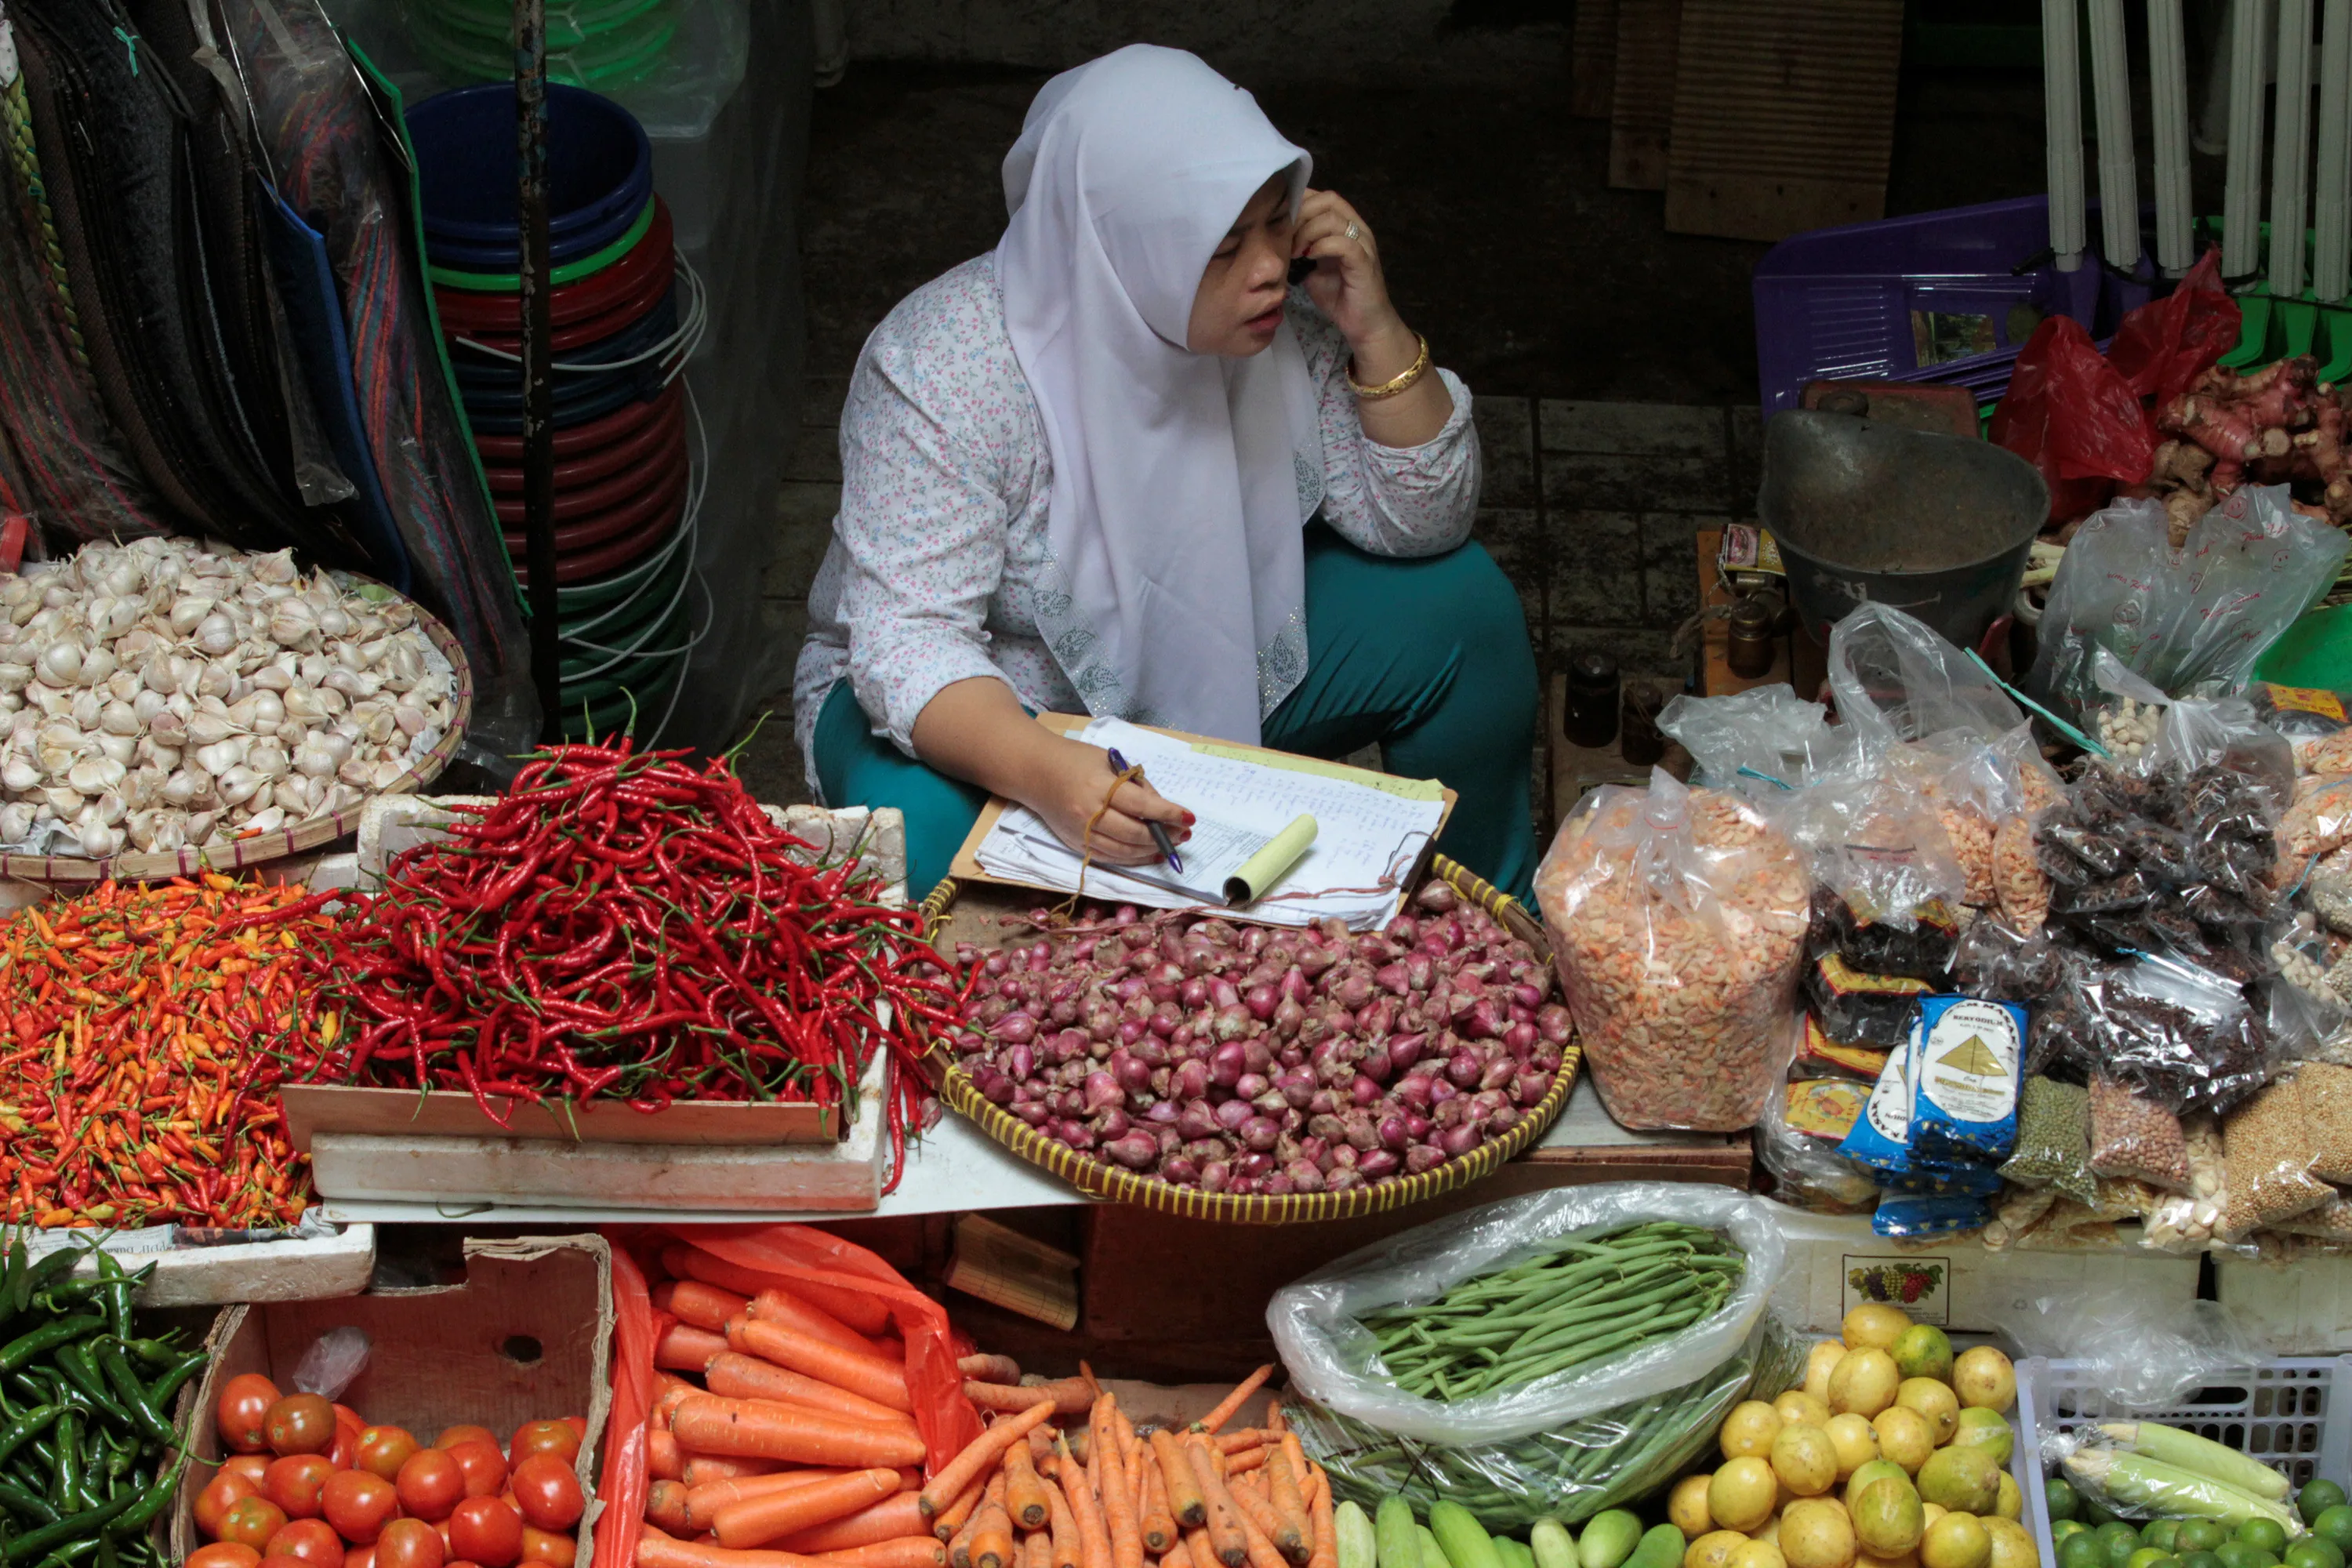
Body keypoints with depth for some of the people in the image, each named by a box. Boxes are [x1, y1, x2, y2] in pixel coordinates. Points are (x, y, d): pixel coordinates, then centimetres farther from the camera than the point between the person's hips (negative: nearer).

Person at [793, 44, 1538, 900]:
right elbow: (908, 642, -34)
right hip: (982, 709, -5)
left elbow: (1420, 523, -9)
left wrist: (1375, 329, -25)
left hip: (1220, 677, 5)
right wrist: (1042, 771, -54)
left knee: (1459, 602, -9)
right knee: (920, 829, -38)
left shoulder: (1281, 323, -14)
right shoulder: (939, 371, -29)